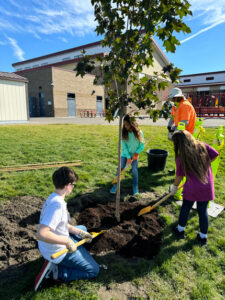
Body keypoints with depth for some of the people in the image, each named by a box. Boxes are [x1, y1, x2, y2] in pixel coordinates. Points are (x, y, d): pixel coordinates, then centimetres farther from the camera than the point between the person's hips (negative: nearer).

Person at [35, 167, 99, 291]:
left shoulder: (53, 198, -1)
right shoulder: (57, 204, -31)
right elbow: (41, 234, -39)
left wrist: (80, 233, 4)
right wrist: (67, 241, -31)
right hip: (58, 251, -8)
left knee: (83, 229, 30)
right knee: (93, 270, 3)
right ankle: (56, 270, 0)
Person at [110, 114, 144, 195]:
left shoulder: (139, 132, -16)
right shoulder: (123, 132, -13)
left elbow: (142, 145, -7)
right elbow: (124, 146, -13)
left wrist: (136, 154, -15)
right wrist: (128, 157, -18)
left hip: (135, 155, -1)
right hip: (125, 154, 1)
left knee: (134, 170, -3)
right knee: (120, 169, -4)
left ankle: (135, 187, 14)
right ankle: (115, 186, 10)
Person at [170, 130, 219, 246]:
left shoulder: (181, 158, -12)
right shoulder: (202, 146, -5)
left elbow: (179, 176, -4)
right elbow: (215, 155, -2)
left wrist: (174, 187, 13)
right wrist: (203, 165, 8)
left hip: (192, 188, -3)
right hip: (207, 186, 3)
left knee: (185, 208, 19)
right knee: (203, 211, 18)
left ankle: (180, 230, 37)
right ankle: (203, 236, 33)